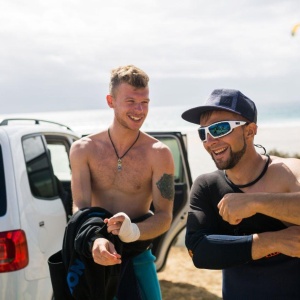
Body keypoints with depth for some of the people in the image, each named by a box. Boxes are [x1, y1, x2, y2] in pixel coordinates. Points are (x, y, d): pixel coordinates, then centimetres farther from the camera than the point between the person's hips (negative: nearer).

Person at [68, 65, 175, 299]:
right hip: (94, 256, 1)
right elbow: (80, 208, -11)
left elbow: (165, 216, -12)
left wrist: (134, 231, -33)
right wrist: (95, 240, -33)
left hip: (138, 258, -1)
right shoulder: (84, 149, -5)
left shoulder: (159, 154, -9)